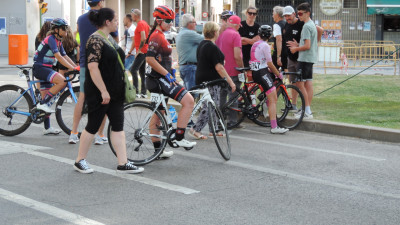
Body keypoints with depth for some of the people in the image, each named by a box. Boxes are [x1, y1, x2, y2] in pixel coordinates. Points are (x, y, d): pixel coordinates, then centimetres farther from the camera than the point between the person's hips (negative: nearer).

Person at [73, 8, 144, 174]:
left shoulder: (109, 39, 13)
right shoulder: (96, 40, -17)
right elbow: (93, 67, -23)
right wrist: (103, 91, -24)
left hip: (115, 92, 9)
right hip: (99, 93, -9)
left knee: (118, 126, 5)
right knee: (93, 126, 1)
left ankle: (123, 163, 6)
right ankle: (80, 161, 16)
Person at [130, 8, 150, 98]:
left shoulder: (140, 24, -15)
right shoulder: (144, 23, 14)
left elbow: (143, 38, -24)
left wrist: (139, 49, -18)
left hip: (141, 51, -10)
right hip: (145, 50, 10)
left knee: (133, 70, -12)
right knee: (142, 71, 12)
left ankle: (136, 92, -15)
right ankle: (144, 92, 14)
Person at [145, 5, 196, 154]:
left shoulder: (160, 36, 17)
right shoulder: (156, 37, -15)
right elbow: (150, 59, -24)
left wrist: (169, 72, 23)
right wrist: (167, 74, -22)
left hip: (160, 80, 11)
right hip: (160, 79, -11)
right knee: (188, 101, -15)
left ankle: (158, 150, 19)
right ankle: (179, 138, -13)